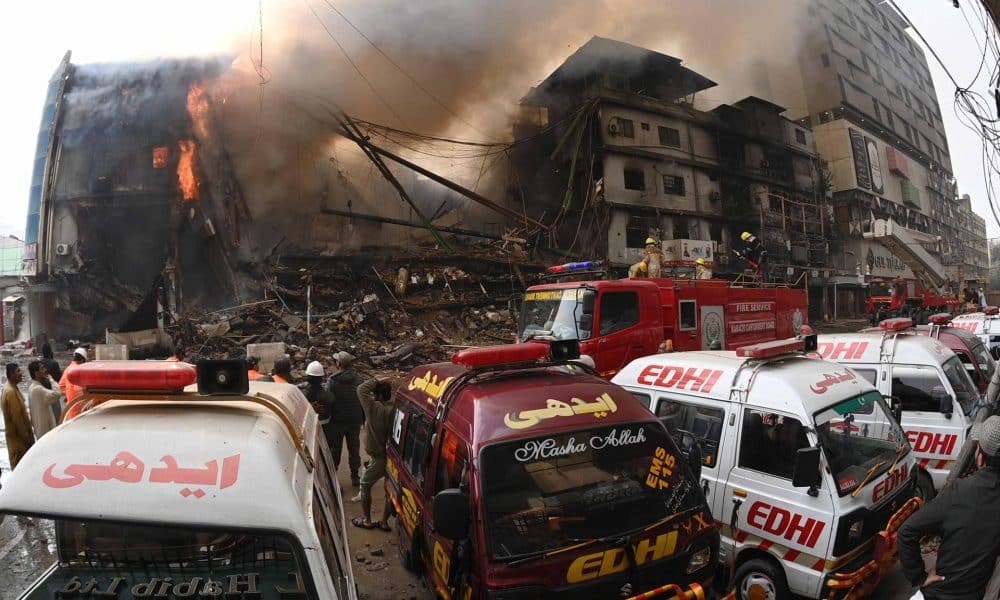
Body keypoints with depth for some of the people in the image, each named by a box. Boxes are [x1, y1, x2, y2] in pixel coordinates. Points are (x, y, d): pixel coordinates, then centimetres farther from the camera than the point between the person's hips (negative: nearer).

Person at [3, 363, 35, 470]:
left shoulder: (10, 387, 6)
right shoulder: (11, 392, -23)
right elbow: (17, 418, -22)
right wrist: (27, 437, -17)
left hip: (18, 433, 9)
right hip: (17, 435, -9)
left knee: (19, 464, 18)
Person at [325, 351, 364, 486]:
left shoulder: (332, 380, -15)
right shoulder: (358, 379, -4)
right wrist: (363, 419, 11)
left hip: (336, 420, -3)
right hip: (355, 420, 3)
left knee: (334, 448, 12)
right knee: (354, 447, 16)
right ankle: (355, 476, 25)